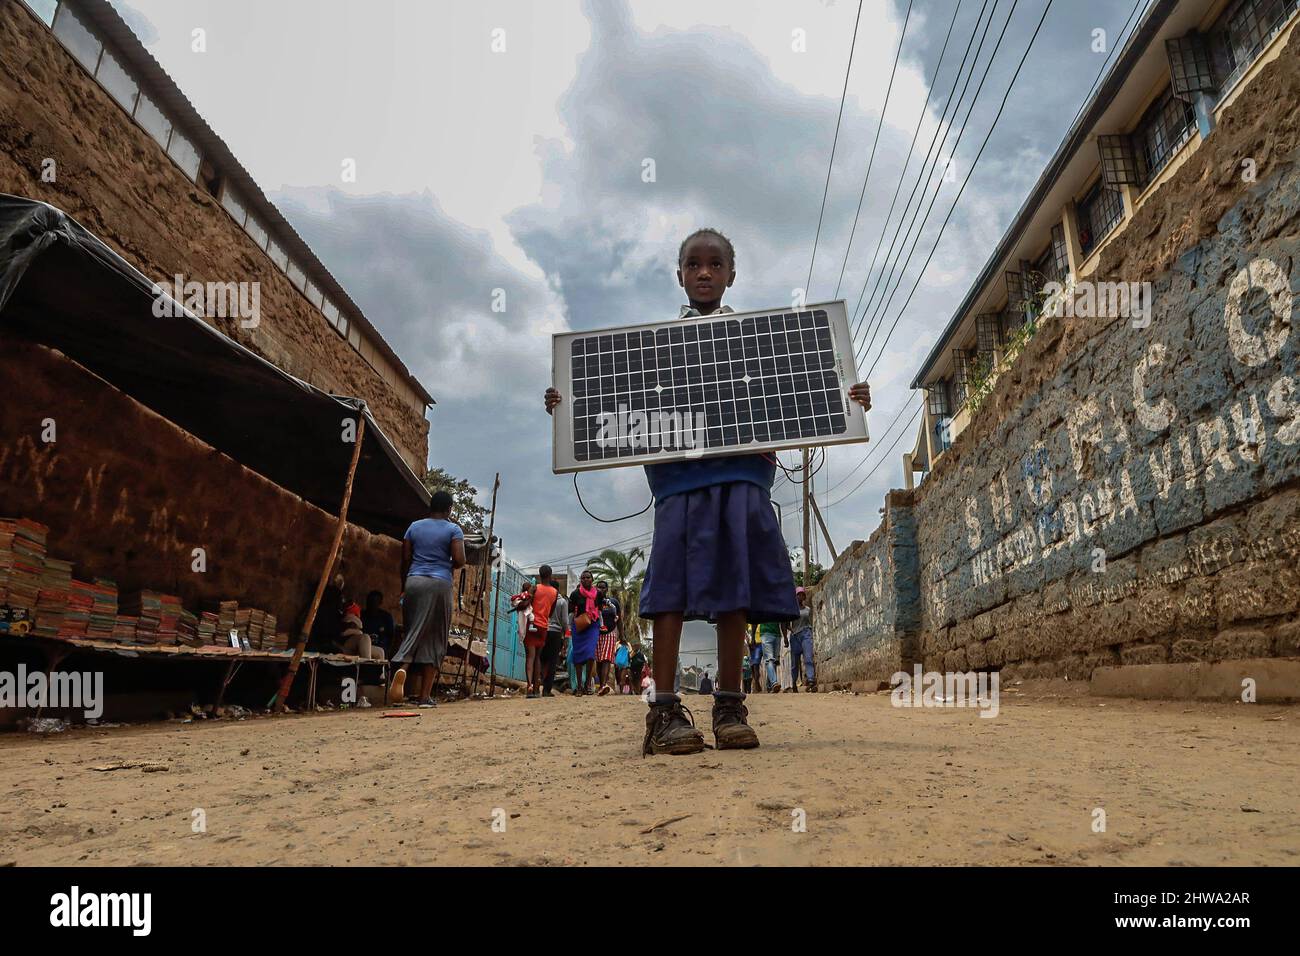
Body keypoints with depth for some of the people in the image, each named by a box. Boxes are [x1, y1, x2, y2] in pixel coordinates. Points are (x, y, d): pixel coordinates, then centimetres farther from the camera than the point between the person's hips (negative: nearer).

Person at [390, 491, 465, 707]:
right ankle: (425, 695, 1)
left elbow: (405, 560, 10)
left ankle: (402, 668, -25)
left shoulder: (414, 526, 12)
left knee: (413, 632, 8)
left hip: (414, 581, 3)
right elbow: (459, 561, -8)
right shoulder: (453, 529, 2)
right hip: (439, 584, -3)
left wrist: (404, 587, 18)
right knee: (435, 640, 3)